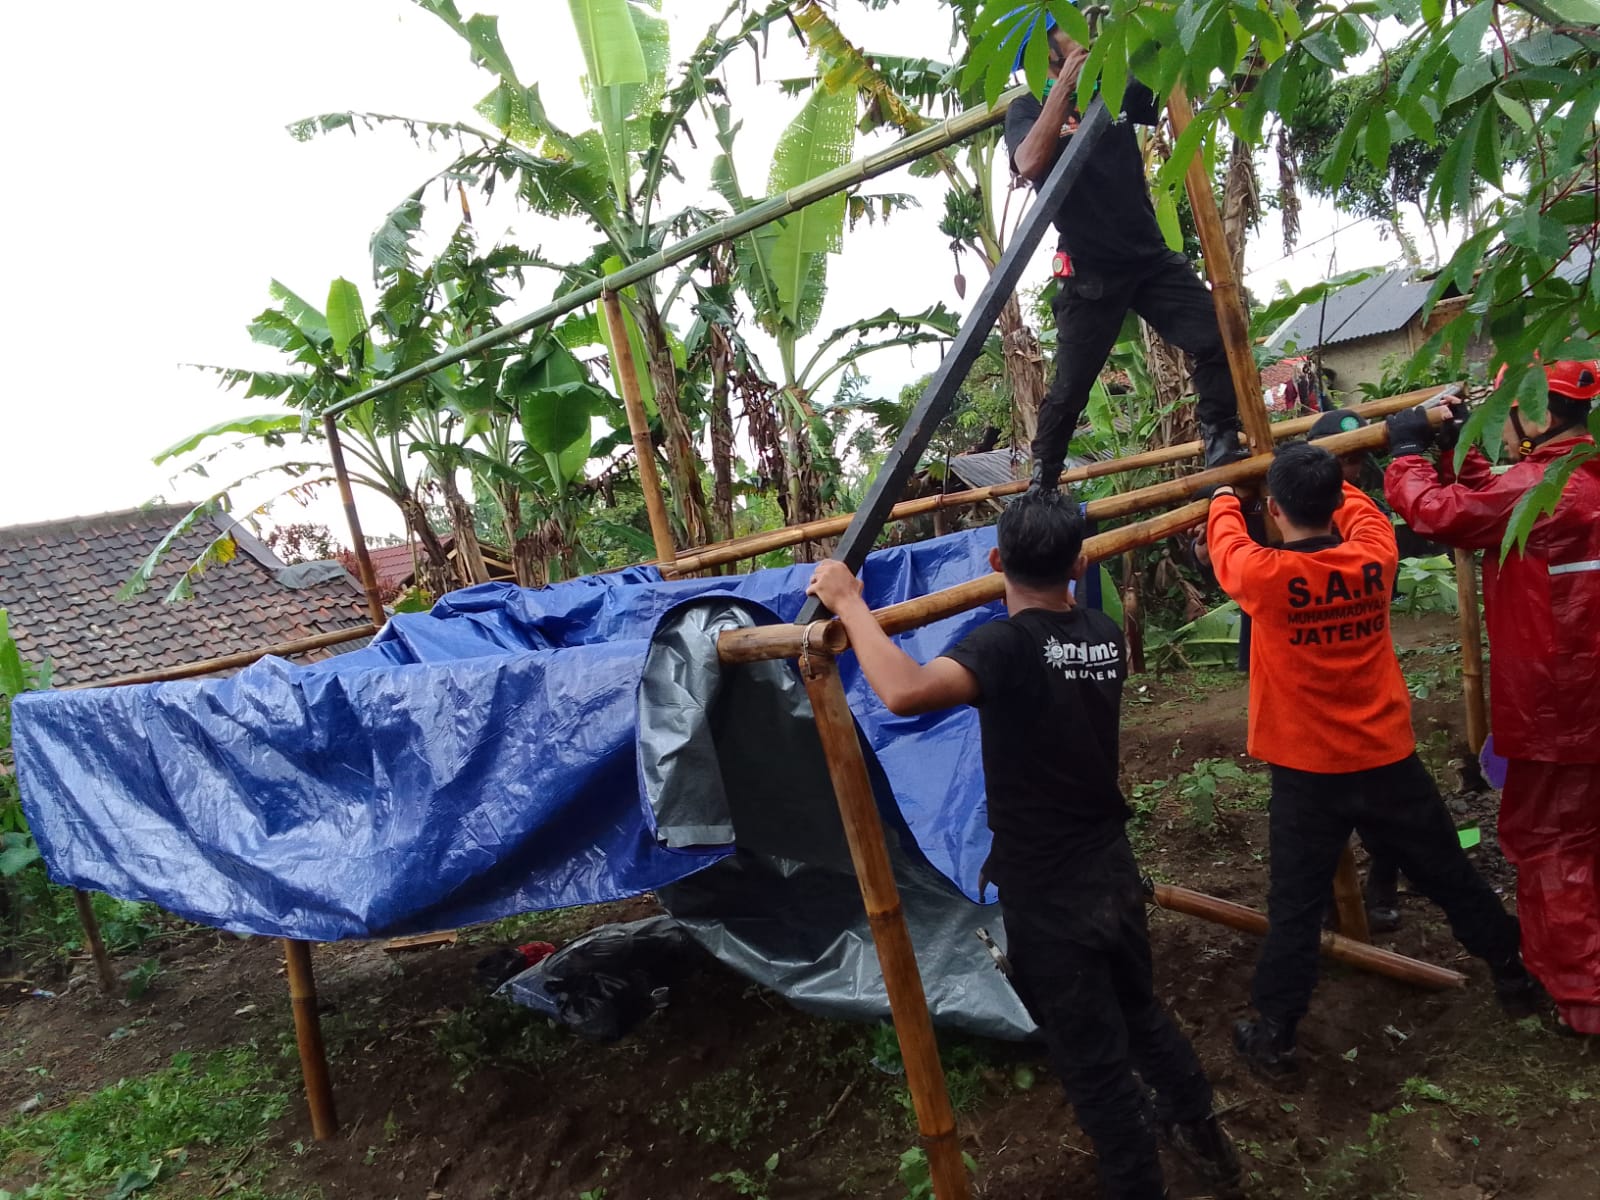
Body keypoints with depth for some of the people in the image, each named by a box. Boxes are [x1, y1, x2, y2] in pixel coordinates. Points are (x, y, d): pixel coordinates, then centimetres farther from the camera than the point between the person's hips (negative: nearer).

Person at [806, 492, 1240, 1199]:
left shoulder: (1008, 646, -25)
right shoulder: (1106, 635, -3)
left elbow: (906, 692, -42)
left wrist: (849, 603, -31)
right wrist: (1059, 585, 35)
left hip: (1048, 897, -7)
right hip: (1113, 872, 8)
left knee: (1094, 1062, 12)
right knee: (1140, 1013, 31)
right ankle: (1200, 1134, 53)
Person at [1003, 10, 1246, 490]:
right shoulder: (1028, 110, -3)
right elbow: (1029, 164, -23)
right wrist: (1065, 86, -25)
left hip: (1152, 258, 4)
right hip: (1090, 274, -4)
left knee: (1218, 339, -11)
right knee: (1070, 388, 1)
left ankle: (1222, 445, 4)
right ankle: (1041, 482, 20)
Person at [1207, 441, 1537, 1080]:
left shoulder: (1263, 575, -18)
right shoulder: (1375, 557, -8)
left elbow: (1226, 541, 5)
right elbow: (1365, 513, 16)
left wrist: (1223, 493, 25)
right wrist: (1326, 480, 33)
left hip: (1306, 772, -3)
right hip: (1388, 759, 3)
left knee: (1295, 906, 6)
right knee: (1447, 873, 22)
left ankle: (1273, 1035, 13)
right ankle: (1513, 972, 42)